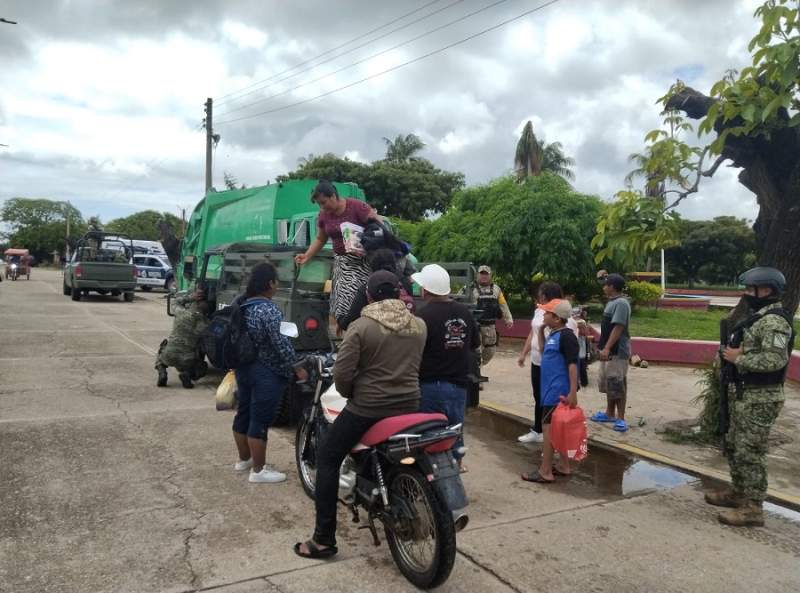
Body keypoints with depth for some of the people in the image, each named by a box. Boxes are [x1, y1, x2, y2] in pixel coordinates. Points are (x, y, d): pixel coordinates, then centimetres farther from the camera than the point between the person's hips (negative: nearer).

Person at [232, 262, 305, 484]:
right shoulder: (269, 310, -21)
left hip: (243, 368, 9)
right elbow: (280, 343, -22)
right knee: (260, 421, -2)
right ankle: (258, 470, 7)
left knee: (244, 414, 18)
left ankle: (243, 459, 34)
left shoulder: (242, 305, 5)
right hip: (266, 374, -9)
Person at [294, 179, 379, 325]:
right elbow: (320, 239, 17)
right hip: (341, 261, 6)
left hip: (362, 260, -6)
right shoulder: (324, 215, 4)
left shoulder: (357, 206, -14)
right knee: (340, 298, 1)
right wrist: (307, 256, 3)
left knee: (353, 297, -16)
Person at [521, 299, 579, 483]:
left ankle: (545, 471, -1)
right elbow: (544, 354, 26)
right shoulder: (552, 335, 11)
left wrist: (573, 392, -25)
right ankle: (563, 465, 24)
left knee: (548, 427, -6)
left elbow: (573, 364, -22)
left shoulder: (566, 336, -18)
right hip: (551, 390, 10)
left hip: (559, 391, -10)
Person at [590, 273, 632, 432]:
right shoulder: (611, 302, 13)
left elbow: (618, 328, -24)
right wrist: (603, 346, 24)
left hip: (617, 352, -10)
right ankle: (609, 414, 26)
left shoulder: (621, 303, -17)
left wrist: (607, 348, -27)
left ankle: (620, 418, -1)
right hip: (609, 350, 10)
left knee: (617, 385, -7)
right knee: (608, 384, 16)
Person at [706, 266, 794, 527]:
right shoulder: (760, 317, 14)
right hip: (745, 394, 11)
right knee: (734, 446, 19)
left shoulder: (773, 321, -19)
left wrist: (739, 358, -20)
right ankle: (738, 492, 32)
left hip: (760, 399, -11)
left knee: (750, 452, -4)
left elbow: (776, 359, -30)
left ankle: (752, 508, 5)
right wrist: (734, 355, 3)